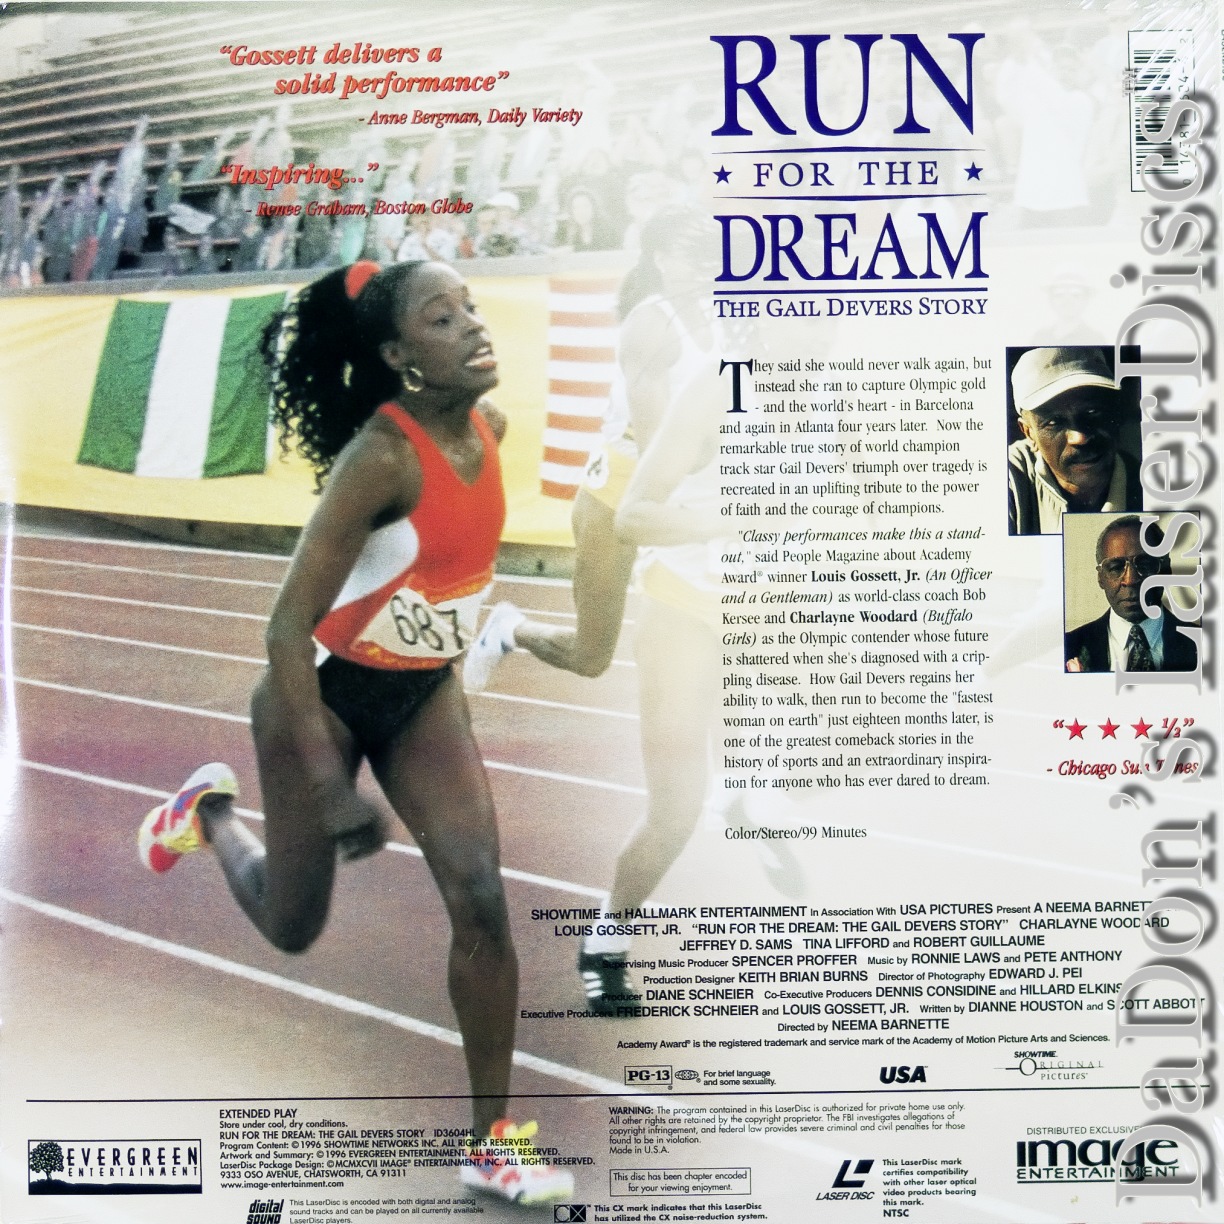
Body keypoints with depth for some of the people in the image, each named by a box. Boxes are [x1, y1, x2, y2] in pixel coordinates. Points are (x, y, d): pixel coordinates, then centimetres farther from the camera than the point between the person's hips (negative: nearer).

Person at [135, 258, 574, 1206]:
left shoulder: (490, 426, -6)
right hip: (323, 695, -5)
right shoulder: (382, 456, -29)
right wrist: (328, 786, -29)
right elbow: (287, 627, -28)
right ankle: (209, 811, 45)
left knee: (481, 897, -7)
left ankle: (494, 1142, 8)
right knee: (292, 927, 14)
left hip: (422, 693, 6)